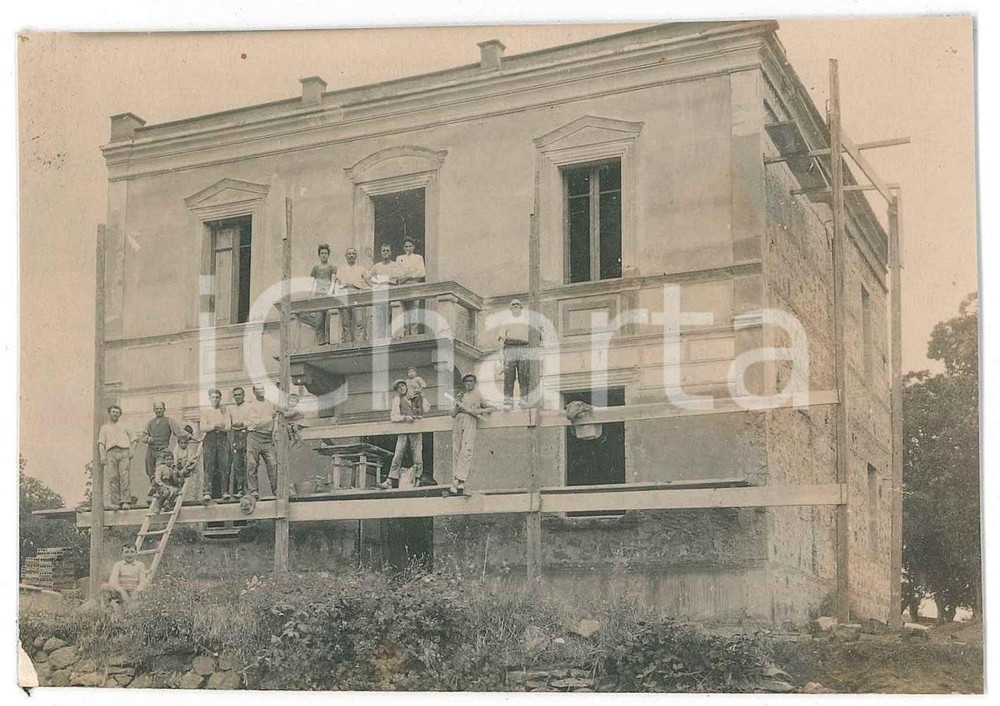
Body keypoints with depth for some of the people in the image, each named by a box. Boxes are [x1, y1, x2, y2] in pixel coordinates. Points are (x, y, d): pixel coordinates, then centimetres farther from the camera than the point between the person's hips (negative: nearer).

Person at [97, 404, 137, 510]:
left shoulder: (124, 426, 26)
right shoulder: (104, 428, 25)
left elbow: (133, 439, 23)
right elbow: (101, 442, 13)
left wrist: (132, 450, 5)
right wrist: (102, 456, -2)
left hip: (124, 451, -1)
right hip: (111, 453, 1)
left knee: (124, 477, -13)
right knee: (112, 477, -10)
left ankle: (126, 502, -18)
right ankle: (115, 502, -12)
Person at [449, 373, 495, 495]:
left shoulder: (477, 394, 14)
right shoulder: (460, 395, 22)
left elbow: (490, 407, 13)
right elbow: (453, 413, 17)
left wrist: (479, 411, -4)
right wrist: (458, 403, 0)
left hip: (470, 422, -4)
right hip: (457, 423, 4)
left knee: (466, 452, -17)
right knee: (456, 453, -6)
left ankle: (460, 482, -25)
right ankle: (455, 483, -11)